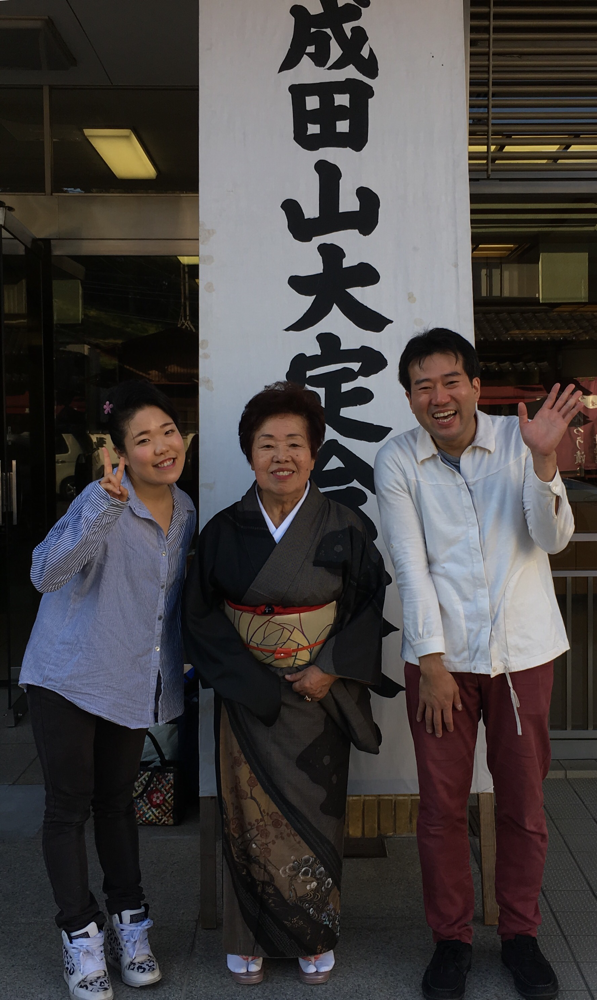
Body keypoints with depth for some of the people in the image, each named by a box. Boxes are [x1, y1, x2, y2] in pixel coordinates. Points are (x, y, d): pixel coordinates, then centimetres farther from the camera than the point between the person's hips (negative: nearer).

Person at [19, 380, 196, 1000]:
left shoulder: (185, 510, 1)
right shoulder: (104, 503, -20)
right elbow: (47, 573, -36)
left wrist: (185, 662, 16)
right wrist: (105, 502, -44)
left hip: (134, 681, 5)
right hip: (69, 676, -5)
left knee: (117, 800, 16)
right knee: (69, 804, 4)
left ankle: (128, 923, 27)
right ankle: (81, 935, 17)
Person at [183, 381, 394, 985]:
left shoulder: (342, 528, -4)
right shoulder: (224, 531, -2)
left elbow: (370, 606, -3)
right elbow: (200, 614, -1)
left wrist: (330, 669, -13)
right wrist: (253, 680, -10)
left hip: (319, 692, 0)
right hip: (245, 693, 1)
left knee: (315, 809, 6)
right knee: (250, 812, 5)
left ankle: (315, 936, 26)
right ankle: (248, 938, 23)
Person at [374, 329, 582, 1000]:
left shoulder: (516, 440, -2)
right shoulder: (396, 461, -4)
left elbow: (554, 538, -8)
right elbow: (411, 567, -7)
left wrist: (543, 460, -24)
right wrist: (432, 664, -9)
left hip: (523, 649, 1)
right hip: (441, 654, -1)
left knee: (524, 802, 11)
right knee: (442, 806, 6)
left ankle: (520, 932, 30)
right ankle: (450, 938, 26)